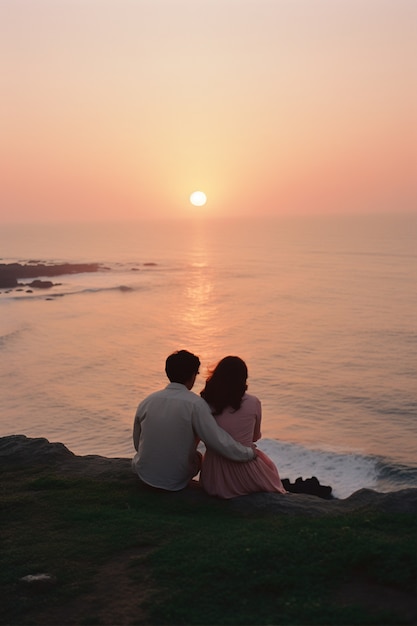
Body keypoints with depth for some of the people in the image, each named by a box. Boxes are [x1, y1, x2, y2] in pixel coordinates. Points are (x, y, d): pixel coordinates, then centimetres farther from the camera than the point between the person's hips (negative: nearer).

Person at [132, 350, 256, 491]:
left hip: (144, 475, 4)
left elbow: (138, 444, 6)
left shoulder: (146, 402, -5)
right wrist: (248, 453, -7)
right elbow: (218, 441, -22)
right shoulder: (195, 404, -19)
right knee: (197, 458, 27)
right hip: (176, 481, -4)